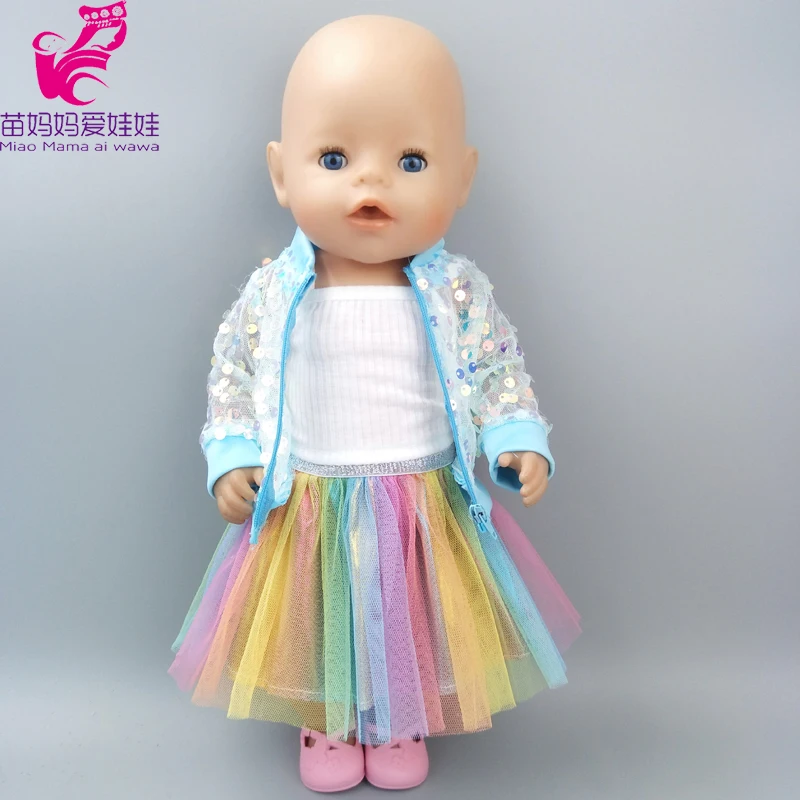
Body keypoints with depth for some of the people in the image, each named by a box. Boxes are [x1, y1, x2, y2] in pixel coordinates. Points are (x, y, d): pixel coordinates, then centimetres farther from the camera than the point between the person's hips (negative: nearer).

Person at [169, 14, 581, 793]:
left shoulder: (458, 292, -9)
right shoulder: (272, 293, -8)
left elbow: (500, 370, 2)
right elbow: (231, 373, 3)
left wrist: (519, 440, -10)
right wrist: (231, 457, -5)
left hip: (429, 512, 0)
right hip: (306, 515, 0)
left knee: (410, 630, 17)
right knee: (322, 628, 17)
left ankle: (400, 725, 43)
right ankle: (325, 725, 43)